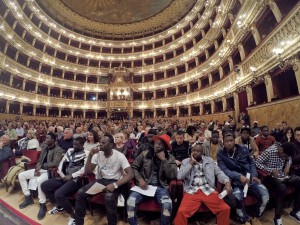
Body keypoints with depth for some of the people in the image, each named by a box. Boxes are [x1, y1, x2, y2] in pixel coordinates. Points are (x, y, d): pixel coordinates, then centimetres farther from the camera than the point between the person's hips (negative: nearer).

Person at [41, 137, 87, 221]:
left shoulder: (86, 154, -12)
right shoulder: (70, 151, 12)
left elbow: (85, 169, -22)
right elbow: (62, 163, 14)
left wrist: (71, 176, -18)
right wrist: (62, 174, -1)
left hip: (76, 179, -8)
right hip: (65, 177, 9)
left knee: (59, 194, -27)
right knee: (44, 185, 5)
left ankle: (73, 216, -4)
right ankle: (59, 206, 21)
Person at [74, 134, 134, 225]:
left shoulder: (119, 156, -16)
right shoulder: (98, 154, -1)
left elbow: (130, 174, -22)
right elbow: (87, 172, -4)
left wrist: (115, 185, -33)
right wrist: (90, 156, -17)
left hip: (114, 181, -4)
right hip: (100, 180, 5)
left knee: (109, 197, -34)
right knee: (81, 192, -16)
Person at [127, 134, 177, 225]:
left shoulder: (170, 158, 0)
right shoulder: (145, 153, 1)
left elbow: (172, 176, -10)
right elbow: (134, 167, 5)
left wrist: (164, 160, -16)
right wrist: (140, 179, -11)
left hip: (160, 187, 0)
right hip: (145, 185, 1)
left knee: (167, 204, -29)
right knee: (130, 201, -23)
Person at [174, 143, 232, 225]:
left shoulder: (209, 160, 14)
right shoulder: (186, 161, 8)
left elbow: (219, 172, 8)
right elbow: (179, 176, -3)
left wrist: (227, 182, -12)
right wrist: (191, 163, -6)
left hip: (208, 190, 2)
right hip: (192, 191, -2)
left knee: (225, 209, -17)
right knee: (181, 212, -24)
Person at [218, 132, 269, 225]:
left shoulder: (243, 149, 4)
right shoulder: (221, 155, -6)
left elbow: (252, 163, 12)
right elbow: (224, 170, -14)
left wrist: (254, 175, -3)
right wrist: (239, 176, -27)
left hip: (250, 178, 3)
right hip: (235, 181, -3)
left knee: (265, 195, -19)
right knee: (237, 199, -29)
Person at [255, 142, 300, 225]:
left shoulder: (285, 152, -1)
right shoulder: (269, 151, -22)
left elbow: (289, 159, 20)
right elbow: (257, 163, -23)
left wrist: (288, 166, -1)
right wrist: (271, 170, -25)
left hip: (282, 176, 8)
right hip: (270, 177, -8)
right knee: (282, 188, -33)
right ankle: (277, 217, -16)